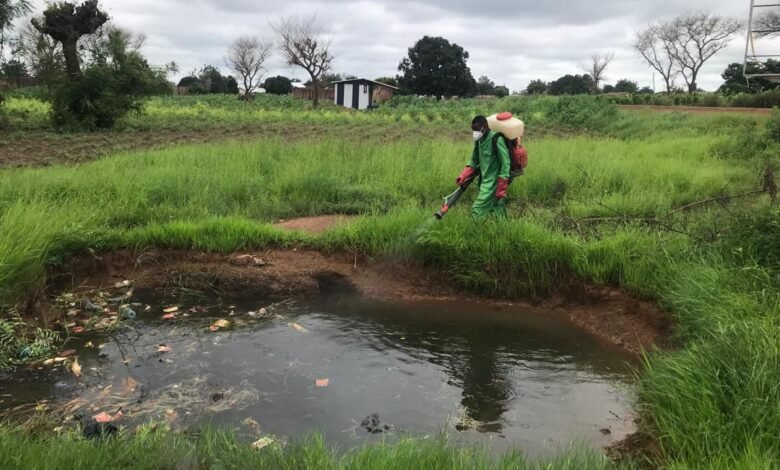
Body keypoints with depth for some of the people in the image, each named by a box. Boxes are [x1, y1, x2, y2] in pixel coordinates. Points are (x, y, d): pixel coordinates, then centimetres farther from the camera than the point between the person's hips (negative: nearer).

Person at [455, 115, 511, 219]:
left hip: (493, 182, -8)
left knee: (478, 209, -12)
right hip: (485, 180, 8)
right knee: (496, 210, 14)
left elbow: (505, 164, -17)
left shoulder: (496, 140, -18)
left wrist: (501, 189, -17)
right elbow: (474, 162, 15)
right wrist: (463, 176, 0)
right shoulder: (479, 141, 7)